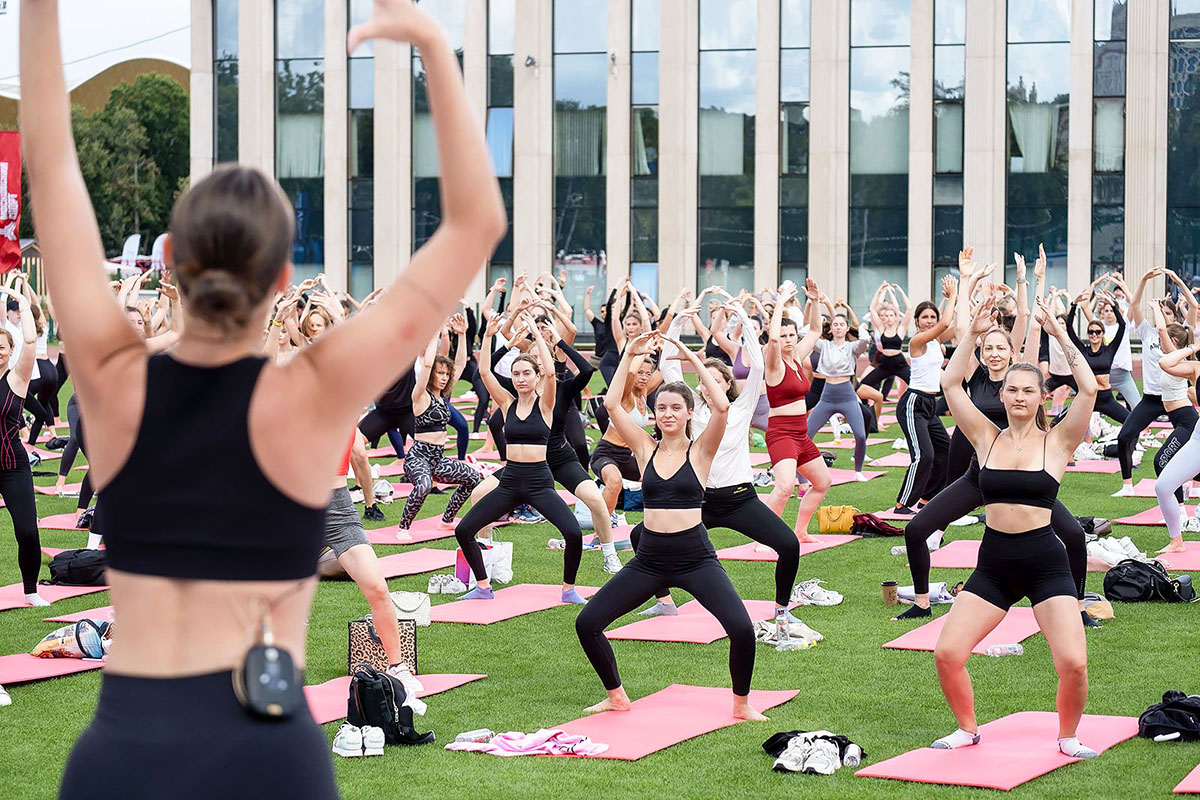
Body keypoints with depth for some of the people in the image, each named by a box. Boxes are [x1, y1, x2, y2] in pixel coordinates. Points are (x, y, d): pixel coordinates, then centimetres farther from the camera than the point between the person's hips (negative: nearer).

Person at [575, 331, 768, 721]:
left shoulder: (700, 451, -1)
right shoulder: (647, 449, 6)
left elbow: (721, 406, -18)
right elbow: (612, 404, -2)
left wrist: (692, 359, -14)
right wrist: (629, 355, -6)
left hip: (695, 557, -3)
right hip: (649, 558, 3)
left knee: (741, 629, -22)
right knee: (587, 622, -3)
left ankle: (742, 703, 4)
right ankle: (616, 696, 18)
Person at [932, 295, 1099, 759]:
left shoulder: (1057, 442, 0)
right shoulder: (987, 439, 6)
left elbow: (1089, 389, -14)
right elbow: (950, 384, -1)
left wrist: (1060, 336, -12)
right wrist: (974, 335, -5)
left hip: (1045, 563, -2)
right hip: (994, 563, 3)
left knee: (1073, 663, -15)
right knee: (946, 654, -7)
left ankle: (1067, 736, 13)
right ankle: (968, 729, 19)